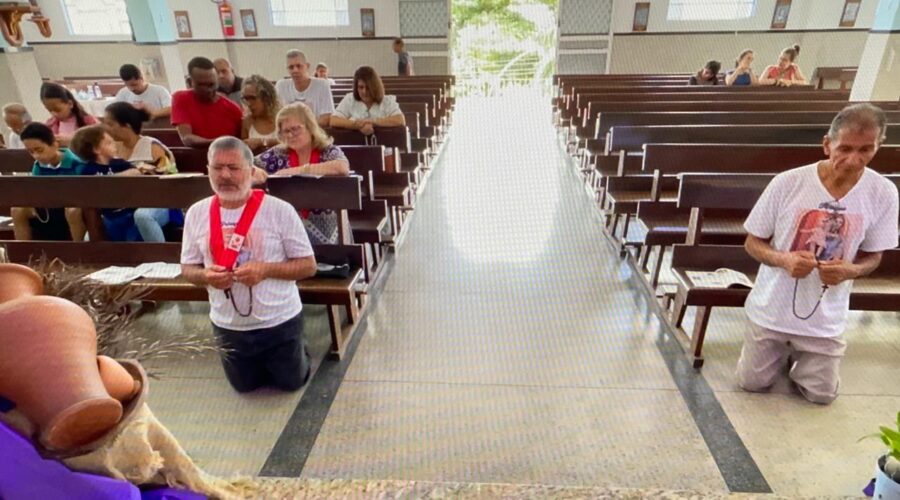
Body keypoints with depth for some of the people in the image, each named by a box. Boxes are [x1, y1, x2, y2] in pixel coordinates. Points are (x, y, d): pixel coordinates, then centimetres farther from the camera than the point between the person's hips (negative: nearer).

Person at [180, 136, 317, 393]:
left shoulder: (279, 210, -17)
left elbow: (308, 265, -12)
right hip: (227, 325, 4)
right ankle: (266, 360, 53)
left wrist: (266, 269, -28)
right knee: (244, 385, 24)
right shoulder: (197, 213, -5)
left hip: (279, 321, -3)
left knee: (290, 382, 17)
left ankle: (296, 350, 46)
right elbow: (187, 268, 5)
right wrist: (206, 276, -19)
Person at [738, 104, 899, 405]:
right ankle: (782, 349, 41)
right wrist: (784, 260, -29)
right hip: (772, 309, -1)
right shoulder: (787, 182, -18)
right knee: (752, 382, 10)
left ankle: (798, 353, 42)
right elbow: (753, 243, -8)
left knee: (821, 394, 11)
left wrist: (851, 270, -23)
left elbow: (872, 256, 1)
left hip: (824, 319, 2)